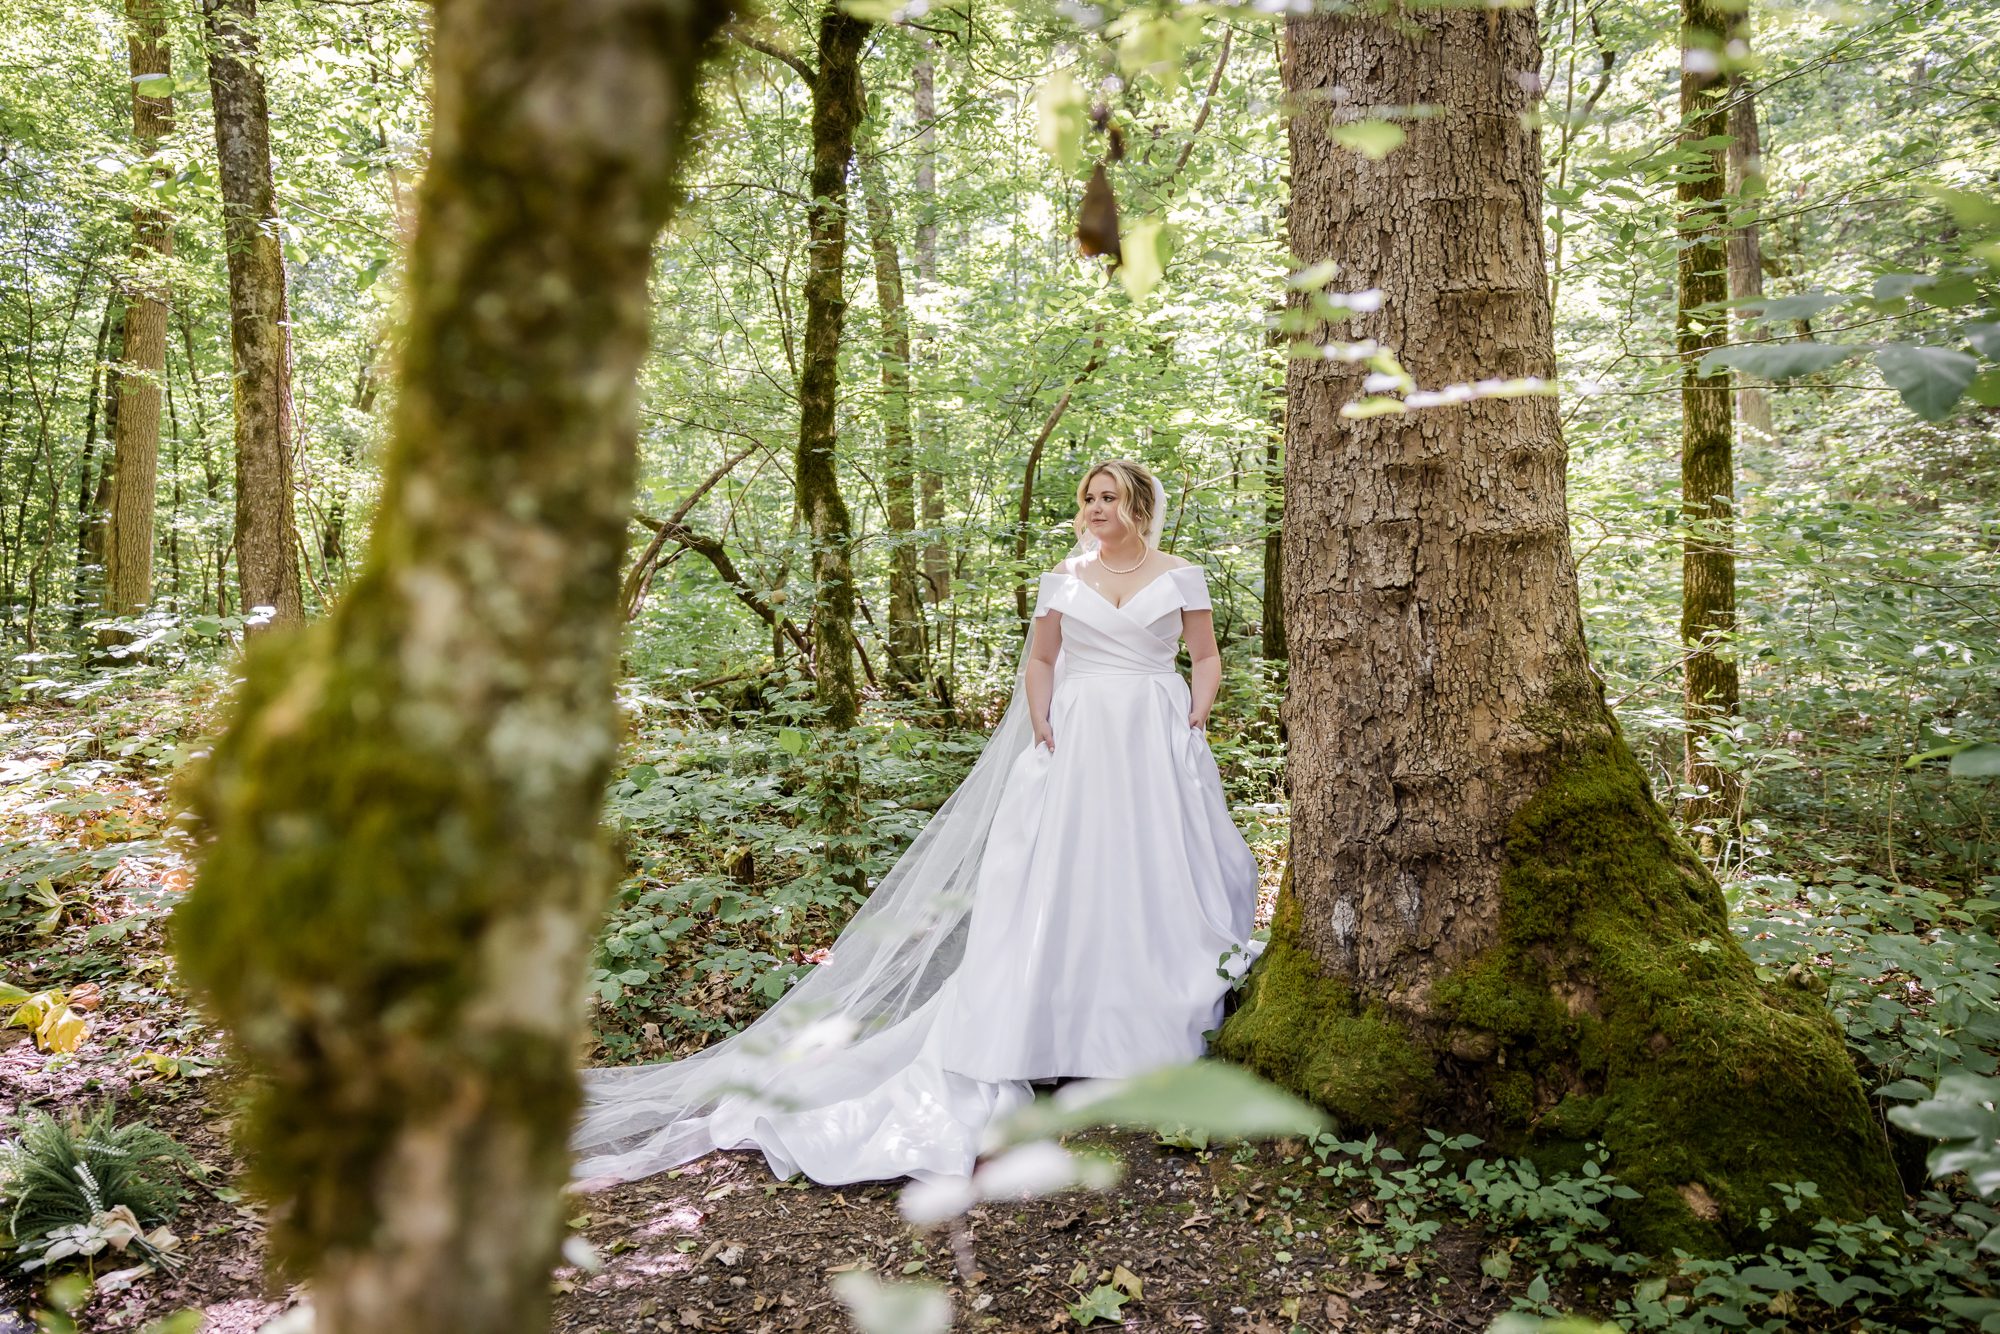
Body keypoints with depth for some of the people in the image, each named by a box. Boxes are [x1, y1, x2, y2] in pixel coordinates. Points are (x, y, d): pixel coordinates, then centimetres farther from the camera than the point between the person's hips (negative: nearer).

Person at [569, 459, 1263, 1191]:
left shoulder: (1181, 576, 6)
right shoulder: (1064, 577, 10)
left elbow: (1207, 658, 8)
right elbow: (1040, 661, 13)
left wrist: (1194, 728, -6)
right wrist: (1042, 730, -3)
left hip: (1158, 744, -1)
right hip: (1077, 744, 1)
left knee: (1157, 877, 2)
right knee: (1057, 881, -3)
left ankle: (1158, 1016, 17)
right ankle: (1065, 1023, 4)